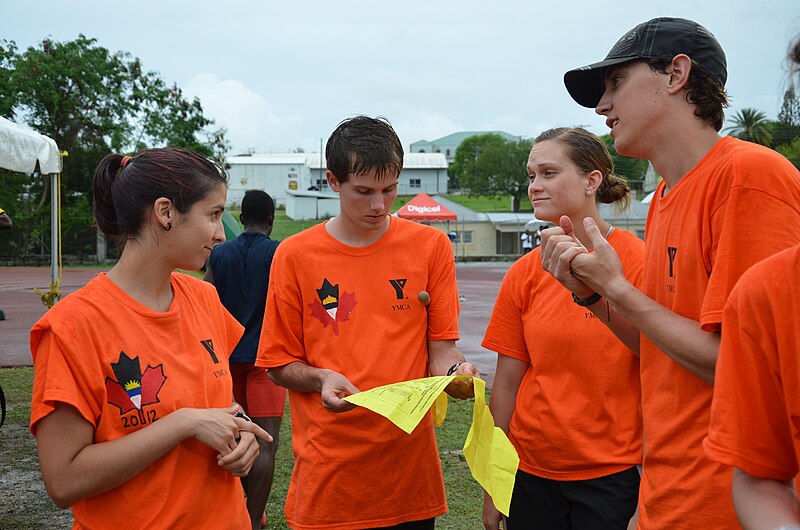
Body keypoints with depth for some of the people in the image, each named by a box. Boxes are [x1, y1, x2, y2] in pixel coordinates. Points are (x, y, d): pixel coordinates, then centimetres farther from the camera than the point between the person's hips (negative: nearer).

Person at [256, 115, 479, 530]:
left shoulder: (430, 246, 0)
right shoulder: (295, 255, -3)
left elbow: (440, 350, 3)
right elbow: (279, 363, 2)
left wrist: (455, 371, -18)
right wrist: (321, 379, -16)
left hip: (410, 467, 2)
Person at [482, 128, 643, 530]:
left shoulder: (639, 263, -11)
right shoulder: (524, 274, 1)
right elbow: (507, 383, 3)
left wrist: (650, 495, -12)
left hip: (614, 473, -3)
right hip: (531, 473, 4)